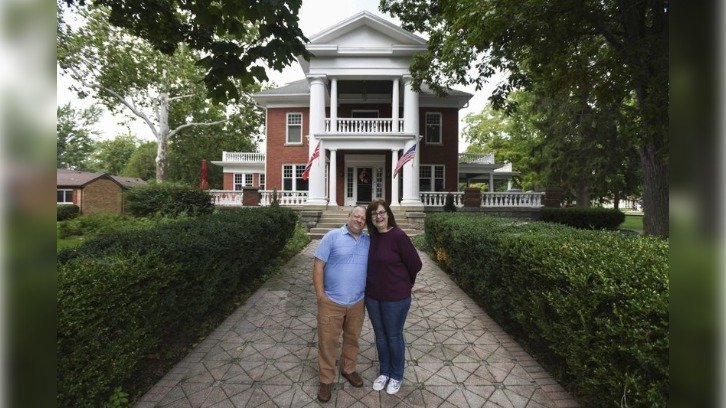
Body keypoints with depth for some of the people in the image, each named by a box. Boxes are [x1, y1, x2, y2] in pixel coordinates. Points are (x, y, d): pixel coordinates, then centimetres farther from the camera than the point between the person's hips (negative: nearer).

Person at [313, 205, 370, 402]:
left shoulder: (369, 241, 1)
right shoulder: (332, 236, -10)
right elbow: (318, 264, -10)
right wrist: (320, 293, -12)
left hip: (357, 303, 4)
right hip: (331, 302, -3)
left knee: (352, 338, 21)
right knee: (327, 341, 11)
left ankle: (348, 369, 46)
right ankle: (326, 379, 33)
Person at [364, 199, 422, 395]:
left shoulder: (398, 236, -21)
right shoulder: (372, 236, -3)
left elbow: (415, 264, -14)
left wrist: (404, 284, -1)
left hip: (395, 298, -5)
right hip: (372, 296, 5)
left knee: (394, 337, 16)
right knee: (380, 336, 22)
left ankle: (397, 376, 42)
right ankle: (384, 371, 46)